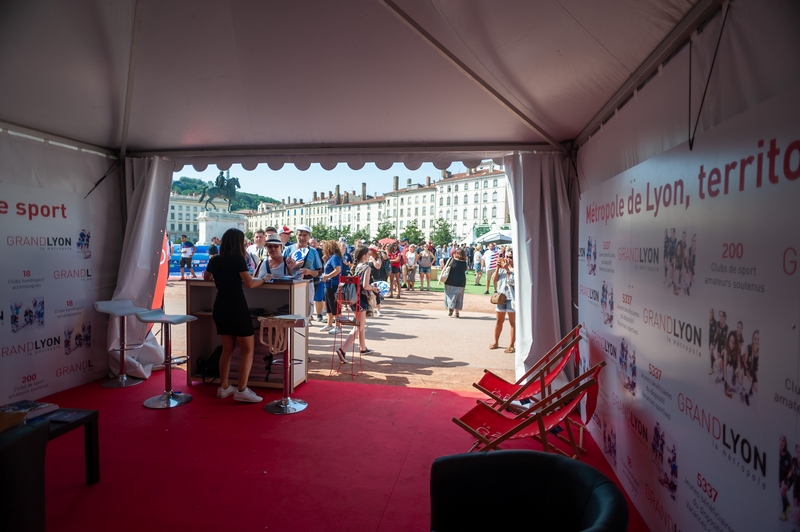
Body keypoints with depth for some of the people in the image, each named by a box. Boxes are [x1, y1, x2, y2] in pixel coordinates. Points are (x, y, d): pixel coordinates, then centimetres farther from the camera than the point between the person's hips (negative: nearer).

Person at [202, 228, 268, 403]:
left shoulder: (214, 260, 9)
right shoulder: (238, 258, -10)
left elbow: (206, 277, 28)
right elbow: (250, 283, -15)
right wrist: (263, 279, 2)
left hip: (220, 308, 7)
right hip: (236, 307, -7)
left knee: (227, 348, 18)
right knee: (248, 349, 0)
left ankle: (224, 387, 21)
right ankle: (242, 390, -5)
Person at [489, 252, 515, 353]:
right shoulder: (502, 268, 9)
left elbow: (512, 281, -19)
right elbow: (495, 280, 3)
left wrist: (507, 269, -20)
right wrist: (498, 267, -6)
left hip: (512, 298, -5)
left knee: (512, 322, 2)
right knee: (499, 321, 14)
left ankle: (511, 345, 8)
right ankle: (496, 342, 26)